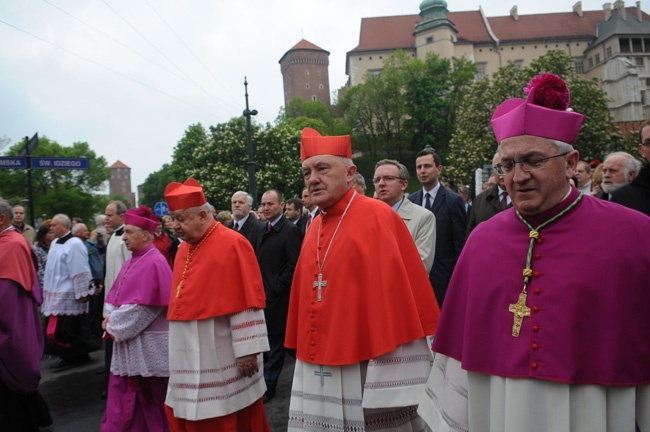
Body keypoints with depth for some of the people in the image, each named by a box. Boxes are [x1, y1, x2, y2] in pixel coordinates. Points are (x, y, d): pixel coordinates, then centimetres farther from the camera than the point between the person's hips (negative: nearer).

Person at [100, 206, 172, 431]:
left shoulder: (153, 262, -17)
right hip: (128, 339, 9)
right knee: (122, 393, 14)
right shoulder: (133, 261, 10)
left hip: (146, 344, -8)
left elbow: (144, 306, -20)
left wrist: (114, 323, -12)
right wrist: (111, 317, -2)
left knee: (148, 399, 5)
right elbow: (117, 294, 16)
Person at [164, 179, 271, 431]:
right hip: (190, 357, 8)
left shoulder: (232, 244, -14)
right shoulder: (184, 248, 10)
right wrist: (180, 350, 16)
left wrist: (247, 350, -18)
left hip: (220, 356, -7)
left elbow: (246, 301, -17)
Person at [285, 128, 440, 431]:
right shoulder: (314, 228, 10)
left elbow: (397, 290, -15)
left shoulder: (377, 217, -11)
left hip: (366, 368, -6)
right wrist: (304, 355, 15)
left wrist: (391, 379, -17)